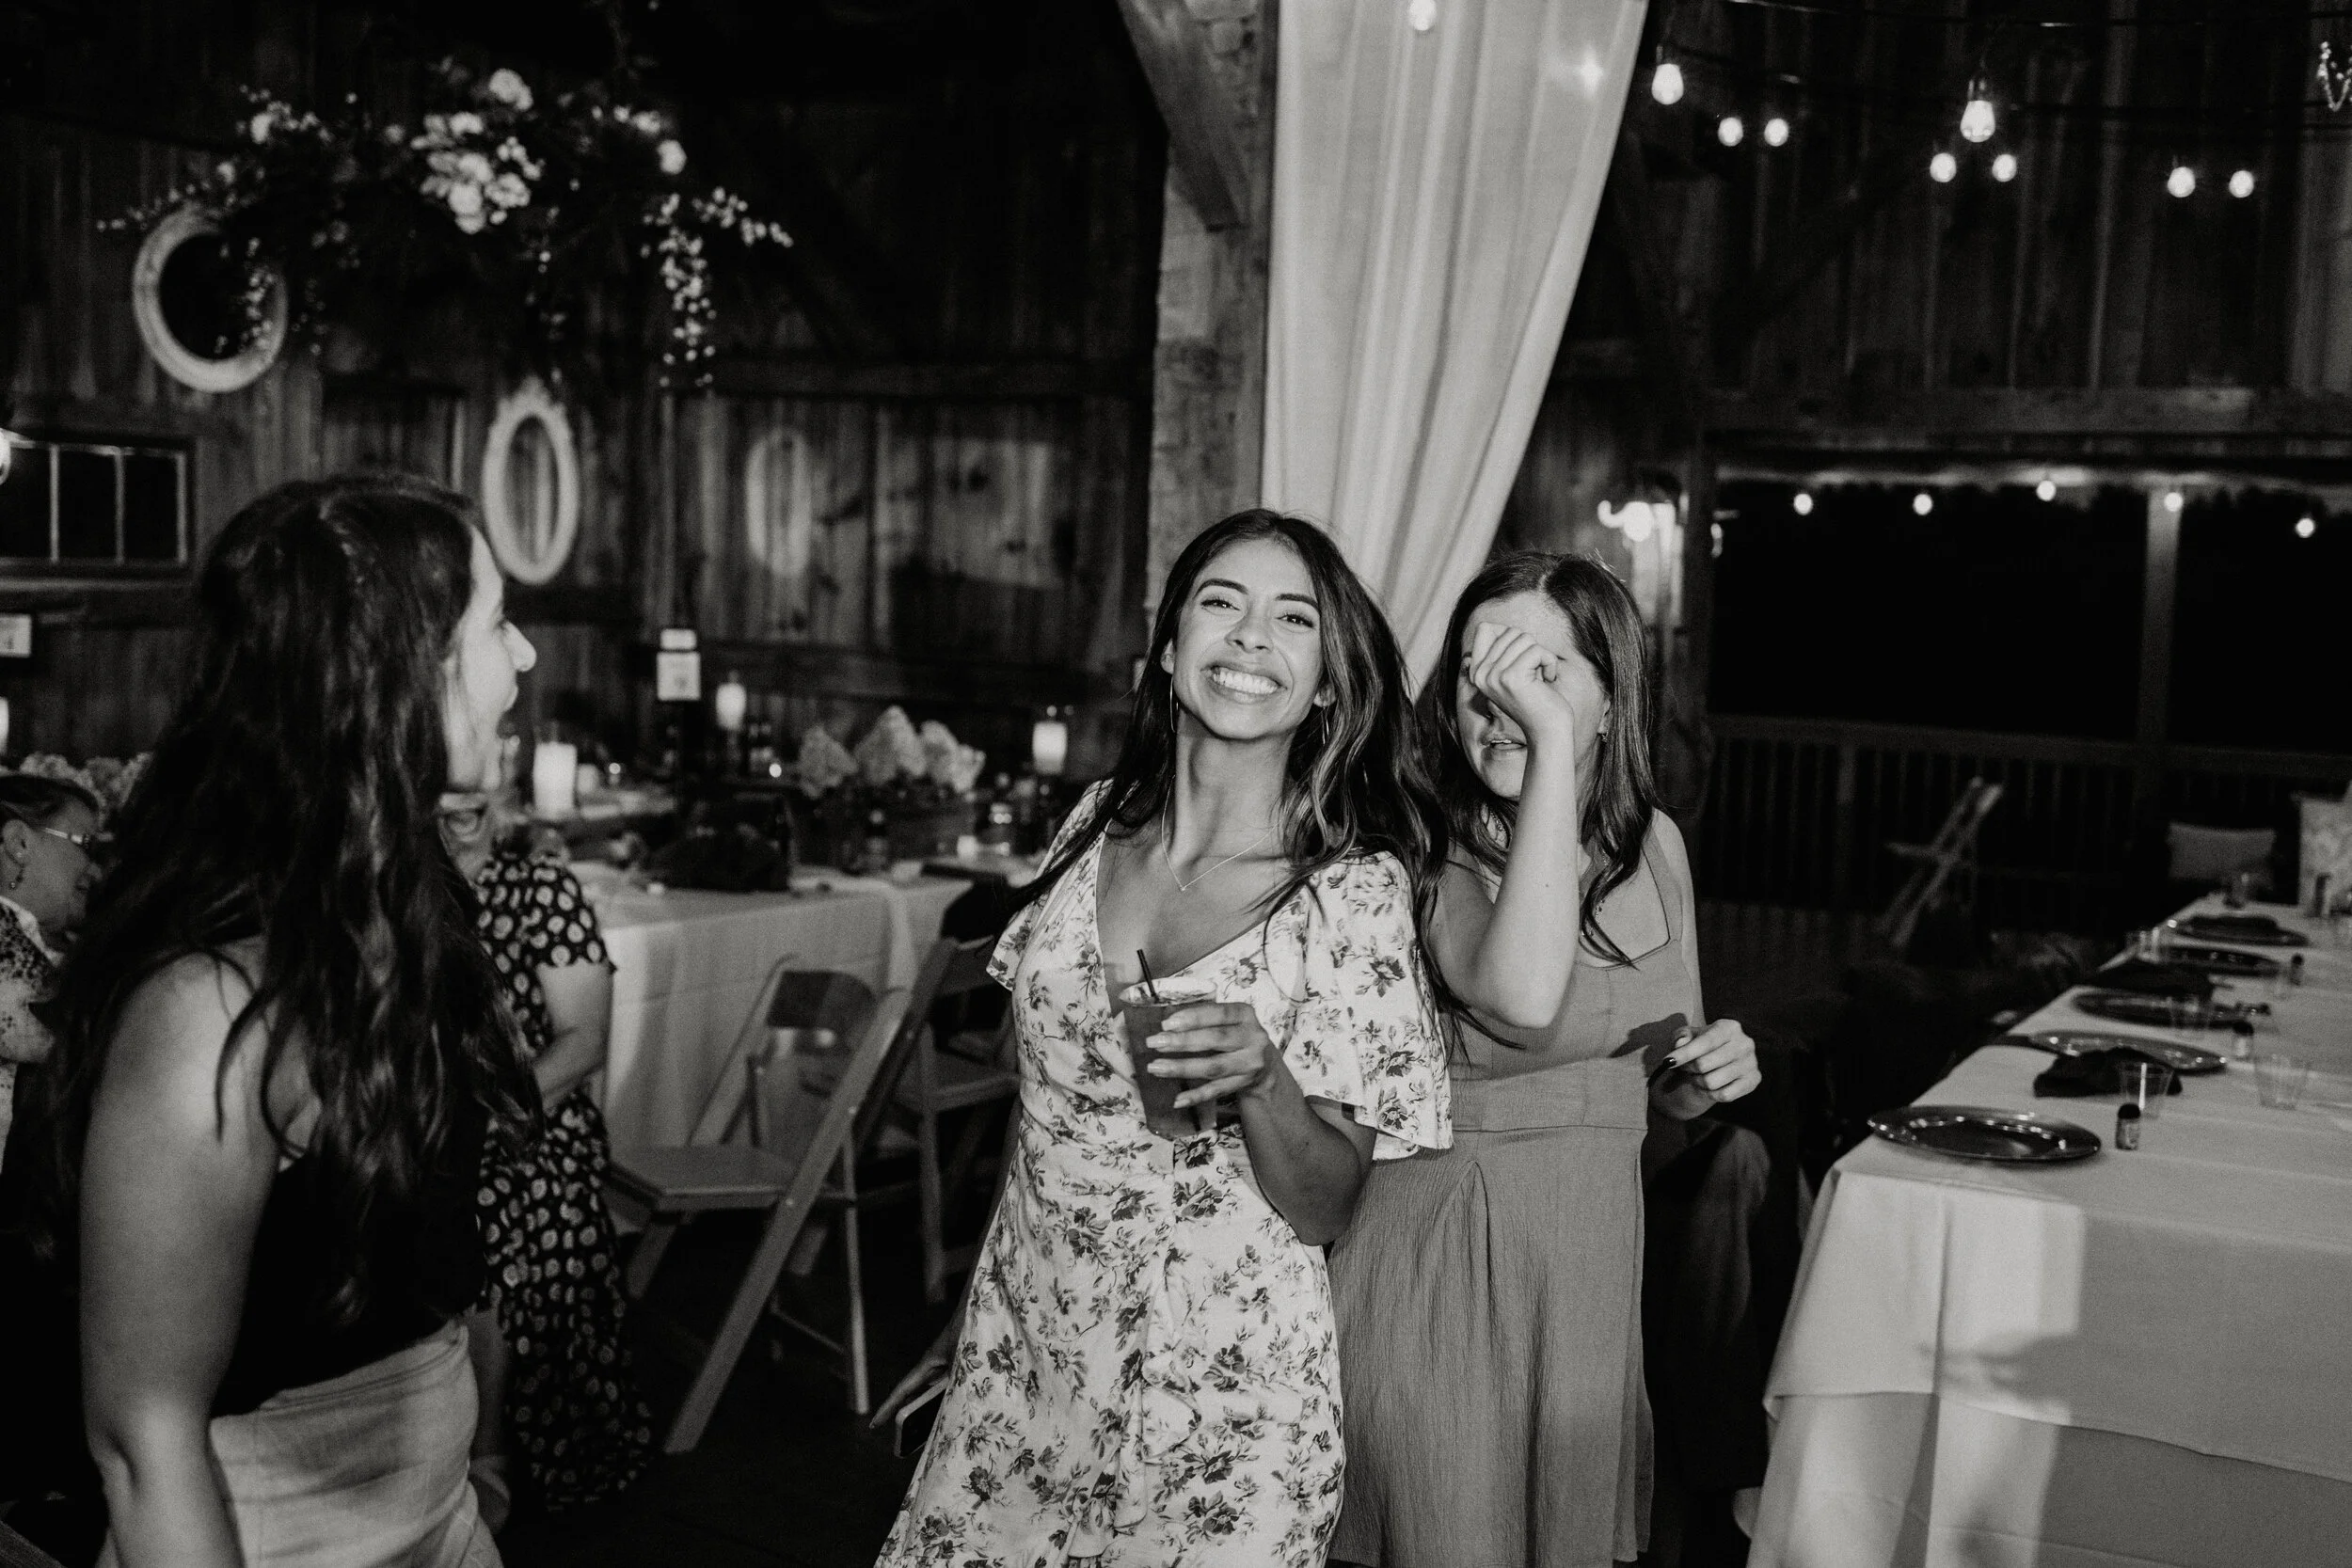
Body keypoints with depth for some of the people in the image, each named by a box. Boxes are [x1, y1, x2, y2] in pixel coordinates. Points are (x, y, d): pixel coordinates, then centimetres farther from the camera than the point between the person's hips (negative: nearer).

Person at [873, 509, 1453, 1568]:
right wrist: (974, 1318, 15)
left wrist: (1261, 1082, -29)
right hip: (1020, 1351, 4)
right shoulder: (1098, 824, -1)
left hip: (1217, 1388, -4)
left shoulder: (1358, 889, -13)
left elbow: (1323, 1210, -10)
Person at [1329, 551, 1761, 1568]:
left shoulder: (1653, 843, 3)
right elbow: (1521, 998, -36)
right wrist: (1550, 749, -33)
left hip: (1592, 1256, 6)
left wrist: (1710, 1074, -6)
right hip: (1436, 1253, -5)